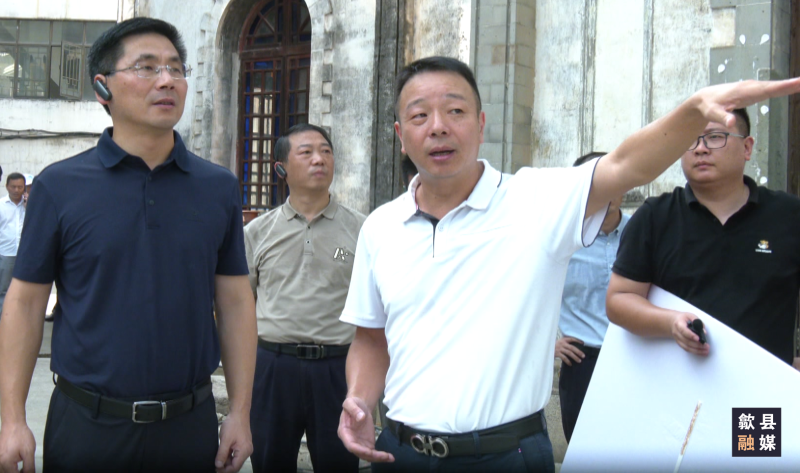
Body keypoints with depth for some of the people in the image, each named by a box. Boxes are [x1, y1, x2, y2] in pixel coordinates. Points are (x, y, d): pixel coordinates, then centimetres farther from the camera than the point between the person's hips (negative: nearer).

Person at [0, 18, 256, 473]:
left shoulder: (219, 187, 2)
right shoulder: (59, 185, -3)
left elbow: (236, 303, 3)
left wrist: (240, 413, 0)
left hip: (191, 421, 2)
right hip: (86, 422, -1)